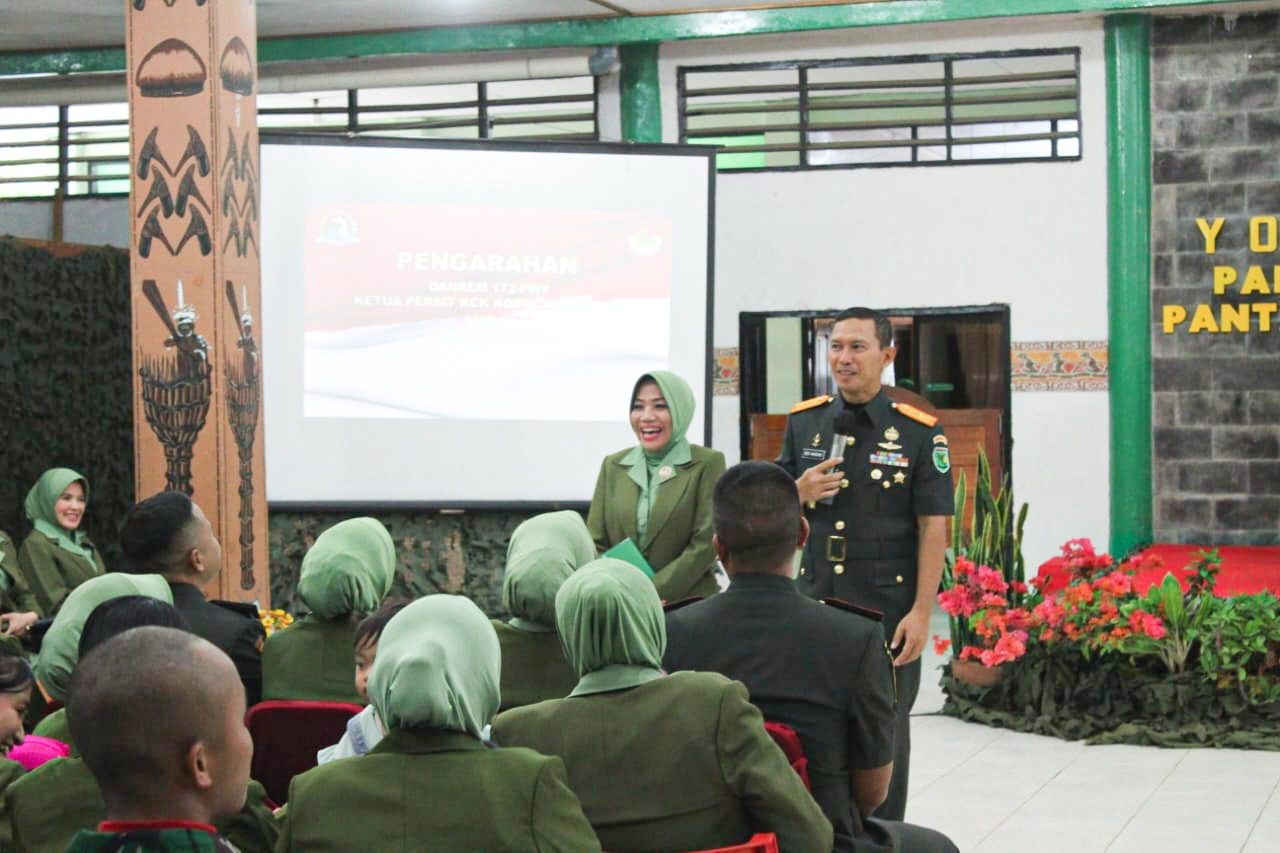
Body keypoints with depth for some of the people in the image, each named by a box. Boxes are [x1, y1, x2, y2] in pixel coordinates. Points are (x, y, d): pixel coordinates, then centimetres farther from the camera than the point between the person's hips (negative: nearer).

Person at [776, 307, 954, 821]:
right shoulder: (804, 423, 7)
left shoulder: (918, 432, -5)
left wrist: (921, 612, -13)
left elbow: (933, 528, -7)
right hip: (814, 605, 4)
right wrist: (802, 492, -9)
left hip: (888, 612, -3)